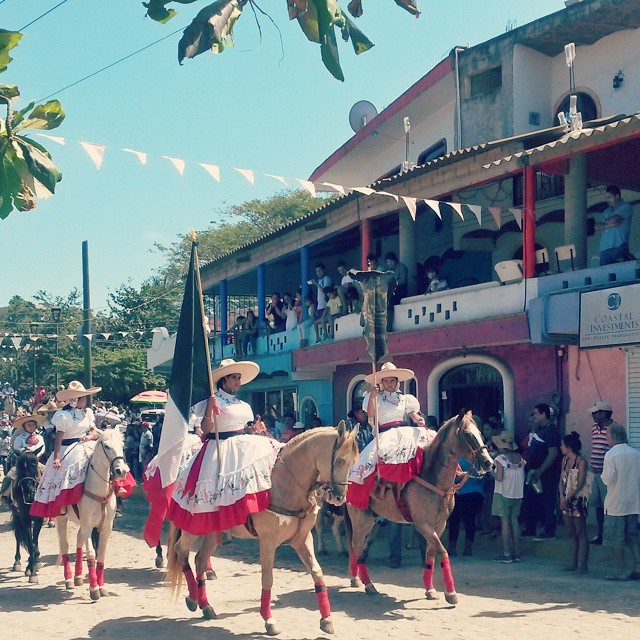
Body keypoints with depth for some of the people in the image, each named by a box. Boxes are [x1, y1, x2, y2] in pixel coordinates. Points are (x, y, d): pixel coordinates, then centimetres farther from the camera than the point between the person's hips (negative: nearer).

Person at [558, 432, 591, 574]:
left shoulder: (581, 462, -10)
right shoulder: (565, 459, 11)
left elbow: (580, 484, -14)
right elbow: (561, 480, 10)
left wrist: (568, 498, -15)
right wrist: (562, 496, -4)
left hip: (578, 499, -7)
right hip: (566, 500, 7)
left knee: (581, 534, -4)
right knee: (571, 533, 10)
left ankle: (582, 564, -2)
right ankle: (573, 562, 15)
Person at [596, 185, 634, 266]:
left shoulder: (625, 207, 6)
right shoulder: (606, 211, 26)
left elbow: (614, 219, -9)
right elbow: (597, 226, 13)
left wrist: (604, 221, 11)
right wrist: (609, 224, -4)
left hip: (619, 246, -5)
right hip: (604, 248, 5)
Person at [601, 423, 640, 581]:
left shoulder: (611, 455, -13)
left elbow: (608, 479, -19)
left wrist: (603, 475, 1)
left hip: (615, 504, -6)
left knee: (616, 539, 2)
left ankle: (620, 572, 5)